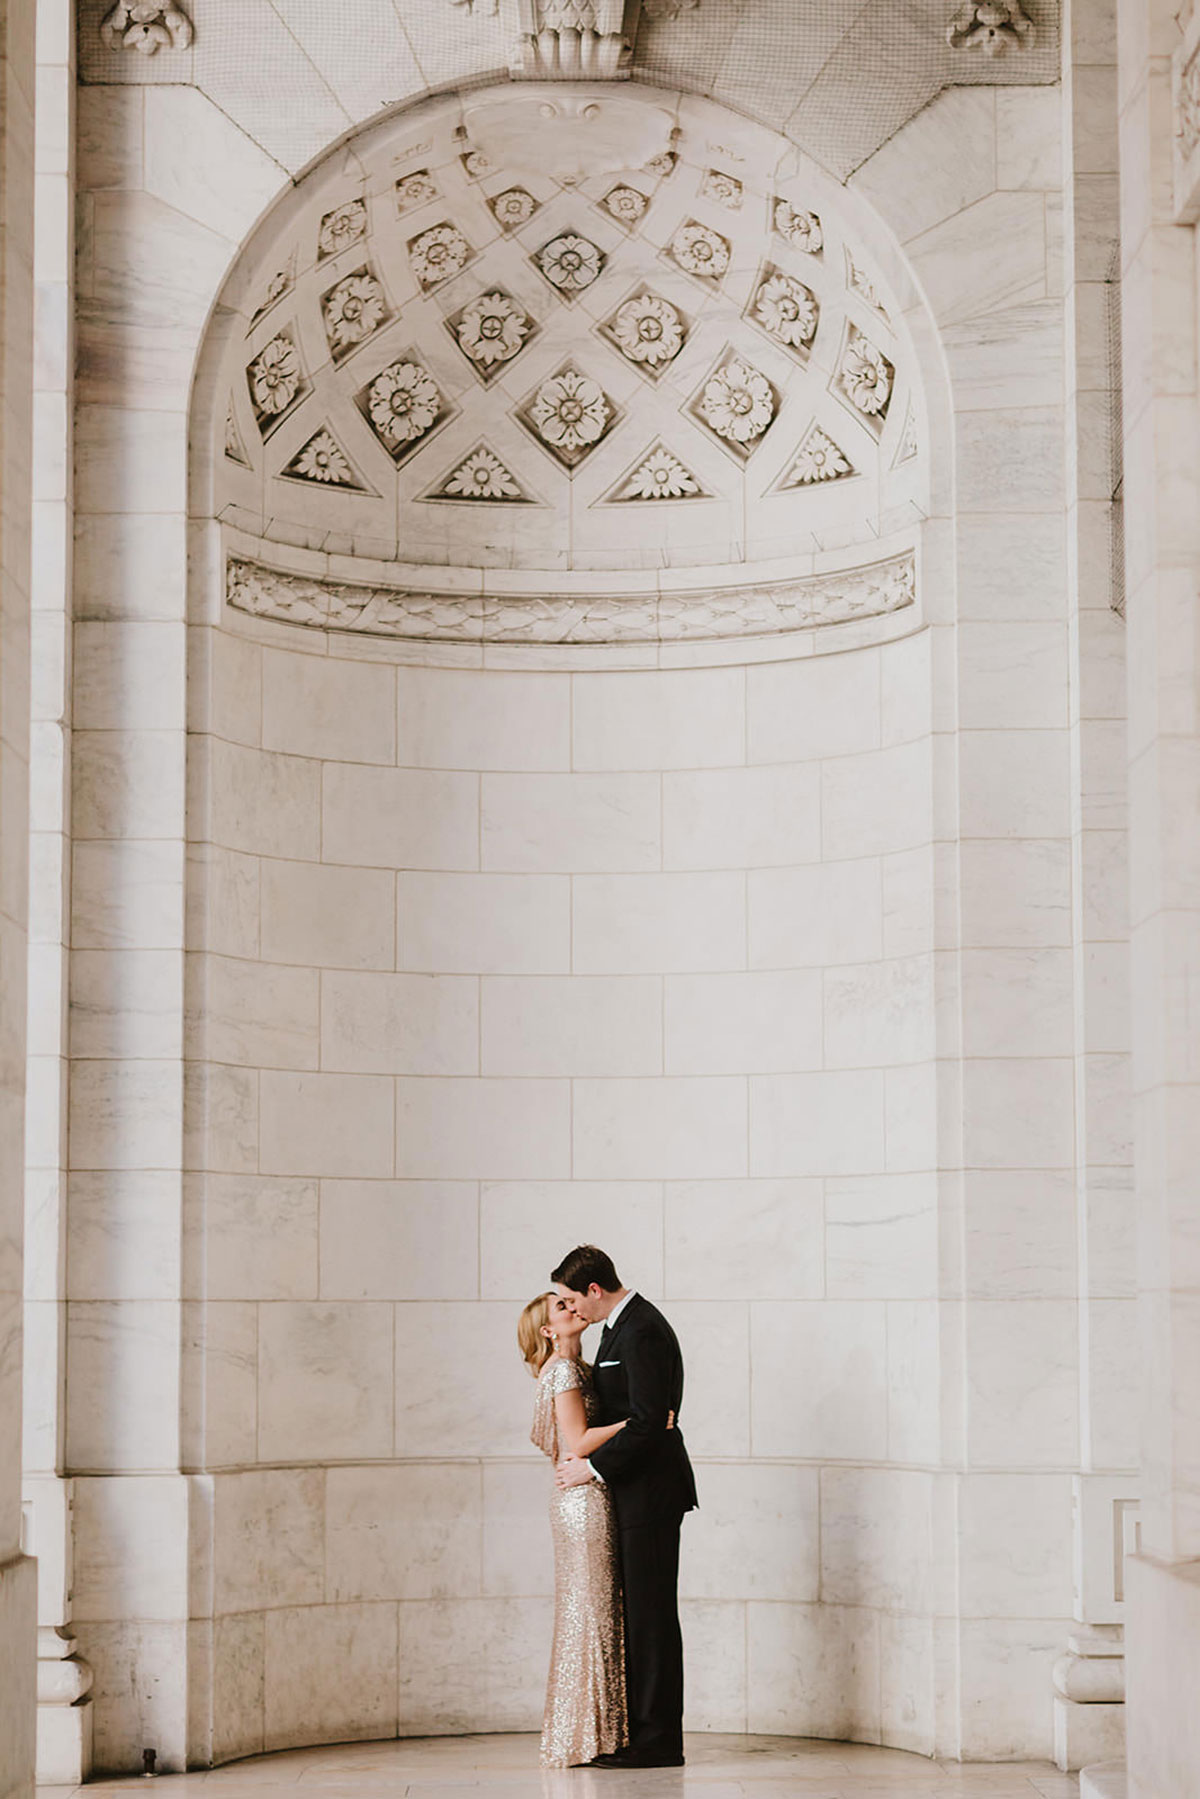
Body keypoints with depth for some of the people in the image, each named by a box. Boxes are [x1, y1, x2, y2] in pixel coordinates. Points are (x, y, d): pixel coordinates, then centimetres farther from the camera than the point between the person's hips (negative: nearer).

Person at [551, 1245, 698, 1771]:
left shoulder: (641, 1332, -17)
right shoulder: (624, 1325, 16)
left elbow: (647, 1420, -22)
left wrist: (593, 1467, -15)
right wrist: (583, 1451, 8)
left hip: (650, 1490, -10)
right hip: (636, 1488, 10)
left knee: (650, 1613, -6)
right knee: (637, 1612, 11)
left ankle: (658, 1741, -2)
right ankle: (642, 1733, 15)